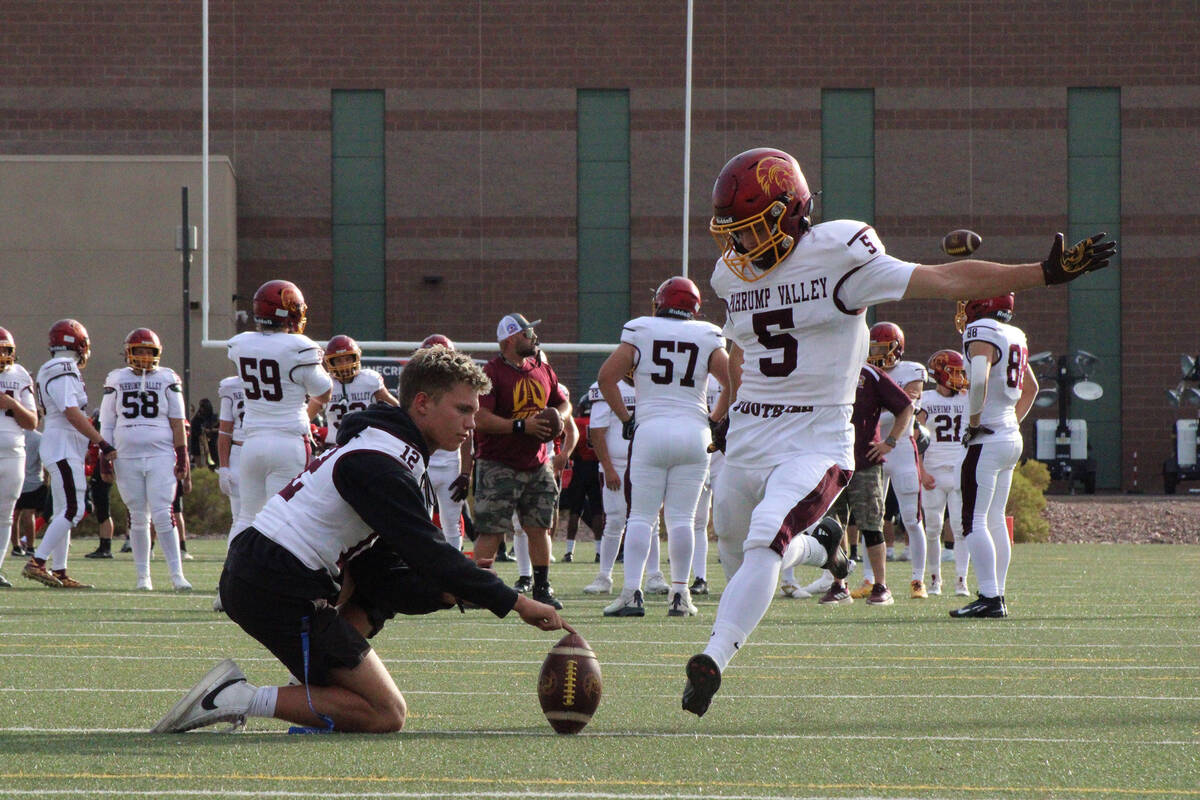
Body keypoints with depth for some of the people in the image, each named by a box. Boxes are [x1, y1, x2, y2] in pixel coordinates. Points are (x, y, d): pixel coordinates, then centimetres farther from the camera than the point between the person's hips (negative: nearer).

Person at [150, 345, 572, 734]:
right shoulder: (379, 465, -13)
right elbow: (430, 554, -19)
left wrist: (452, 588, -2)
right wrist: (514, 602, -15)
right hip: (280, 590, -10)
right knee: (387, 715, -8)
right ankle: (239, 700, -14)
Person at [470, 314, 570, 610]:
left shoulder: (543, 371, 12)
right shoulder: (491, 373, -12)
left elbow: (562, 403, 25)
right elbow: (481, 419, -20)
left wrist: (557, 418, 1)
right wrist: (522, 426, -24)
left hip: (537, 465, 7)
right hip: (498, 465, -7)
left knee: (539, 529, 8)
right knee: (492, 531, -8)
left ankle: (542, 588, 16)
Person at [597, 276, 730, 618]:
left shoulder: (640, 332, 5)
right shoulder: (707, 338, 6)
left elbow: (606, 377, 0)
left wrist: (626, 418, 8)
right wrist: (714, 420, 12)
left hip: (651, 430, -1)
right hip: (694, 432, 1)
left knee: (641, 515, 1)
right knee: (682, 517, 5)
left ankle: (631, 590, -9)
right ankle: (680, 594, 3)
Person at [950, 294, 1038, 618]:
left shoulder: (982, 333, -13)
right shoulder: (1015, 337, 15)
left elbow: (979, 378, -30)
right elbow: (1031, 388, 28)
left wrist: (974, 421, -18)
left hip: (988, 440, -9)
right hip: (1012, 438, 9)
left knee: (974, 521, -10)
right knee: (995, 520, 13)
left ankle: (989, 598, -17)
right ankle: (998, 594, 13)